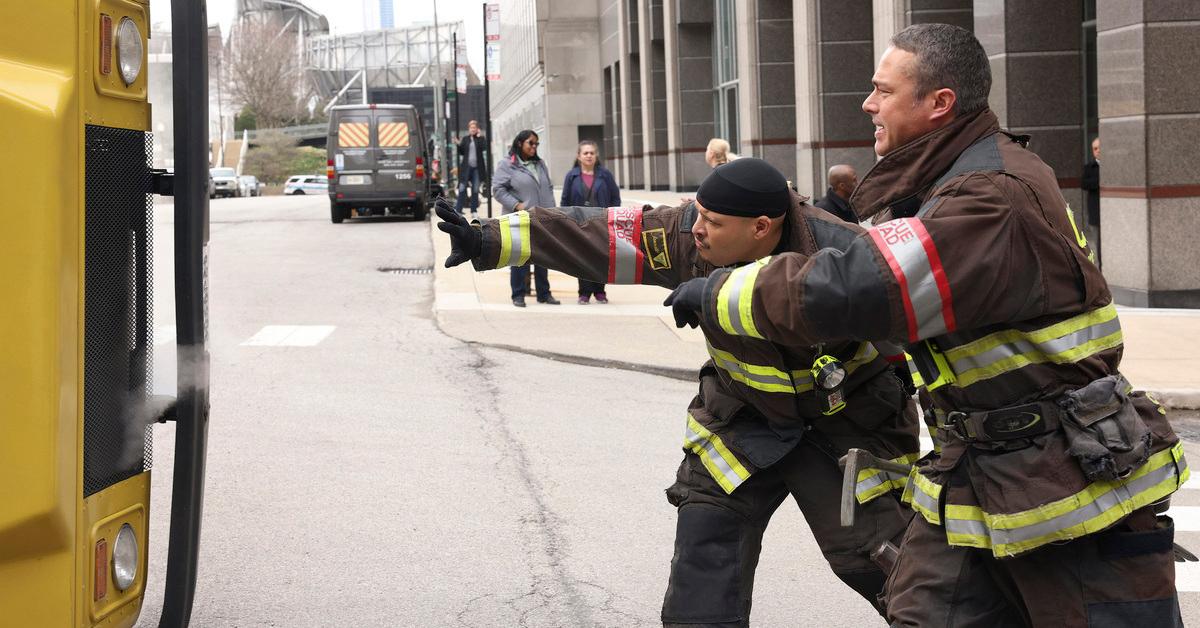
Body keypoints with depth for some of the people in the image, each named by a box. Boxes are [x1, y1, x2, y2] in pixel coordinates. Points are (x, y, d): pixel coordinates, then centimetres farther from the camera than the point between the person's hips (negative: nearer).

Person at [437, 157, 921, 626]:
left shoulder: (840, 252, -29)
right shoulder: (687, 237, -18)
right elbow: (594, 236, -18)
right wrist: (488, 240, -21)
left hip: (845, 425, -3)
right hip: (742, 417, 3)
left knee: (877, 560, -3)